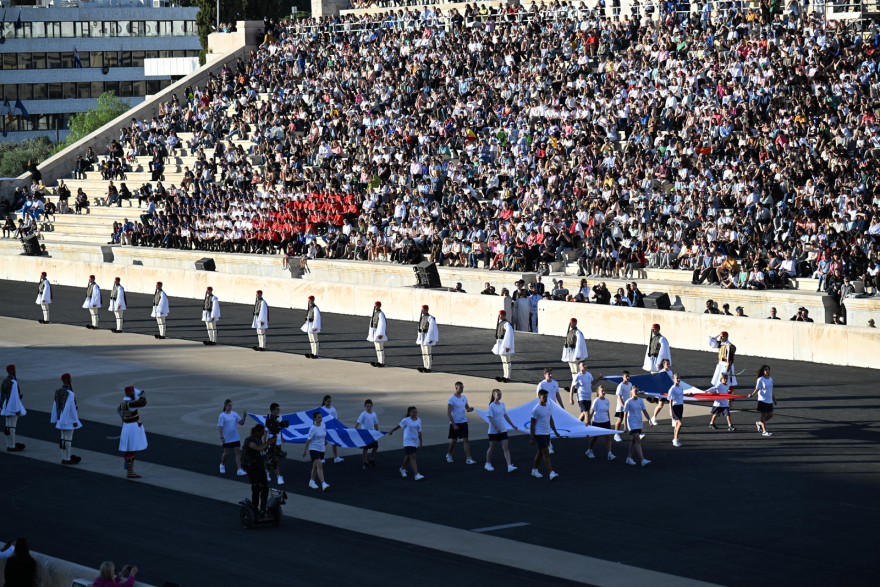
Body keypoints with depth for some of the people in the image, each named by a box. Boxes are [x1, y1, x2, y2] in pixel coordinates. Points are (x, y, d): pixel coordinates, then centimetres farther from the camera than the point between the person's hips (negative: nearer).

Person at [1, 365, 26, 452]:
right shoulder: (13, 382, -19)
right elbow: (14, 396, -21)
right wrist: (17, 409, -18)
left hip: (6, 406, 9)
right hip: (13, 407, -9)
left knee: (9, 426, 12)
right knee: (12, 427, -5)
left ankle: (9, 446, 17)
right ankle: (11, 447, -3)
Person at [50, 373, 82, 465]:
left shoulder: (58, 392, 3)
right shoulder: (70, 394, -20)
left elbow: (55, 406, 7)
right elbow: (72, 408, -21)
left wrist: (54, 419, 14)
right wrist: (75, 420, -15)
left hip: (62, 418, 8)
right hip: (69, 419, -8)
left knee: (64, 438, 13)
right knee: (68, 439, -2)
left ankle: (64, 459, 18)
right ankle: (67, 459, 1)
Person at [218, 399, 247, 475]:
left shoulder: (234, 414, 5)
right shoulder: (222, 416, -7)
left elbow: (241, 423, 7)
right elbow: (221, 427, -9)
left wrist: (244, 417, -10)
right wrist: (222, 437, -15)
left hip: (235, 437, 4)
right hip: (226, 439, -4)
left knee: (238, 452, -5)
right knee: (226, 453, 7)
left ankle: (239, 469, -7)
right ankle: (222, 465, 37)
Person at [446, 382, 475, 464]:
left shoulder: (464, 398, 7)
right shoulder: (452, 399, -12)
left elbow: (467, 408, 18)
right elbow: (448, 413, -15)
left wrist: (470, 409, -8)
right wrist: (454, 425, -18)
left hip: (463, 422, 4)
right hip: (455, 423, -4)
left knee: (466, 440, -4)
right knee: (454, 440, 9)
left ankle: (468, 459, -8)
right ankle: (449, 454, 34)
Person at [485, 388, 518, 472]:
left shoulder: (502, 404, 7)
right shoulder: (492, 406, -11)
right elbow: (490, 418, -17)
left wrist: (513, 425, 18)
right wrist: (496, 428, -26)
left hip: (503, 430, 5)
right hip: (493, 431, -5)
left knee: (506, 448, -5)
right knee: (492, 448, 9)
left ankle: (509, 466, -12)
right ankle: (488, 464, 28)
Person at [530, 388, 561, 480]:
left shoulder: (549, 407, 9)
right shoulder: (536, 409, -13)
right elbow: (532, 424, -11)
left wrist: (555, 432, 19)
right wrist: (532, 438, -12)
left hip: (547, 433, 8)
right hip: (539, 434, -8)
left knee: (540, 452, 16)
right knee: (546, 453, -13)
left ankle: (534, 470, 30)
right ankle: (551, 473, -17)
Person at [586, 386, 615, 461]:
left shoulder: (606, 400, 4)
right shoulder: (596, 401, -12)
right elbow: (592, 412, -10)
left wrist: (609, 421, 16)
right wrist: (589, 421, -12)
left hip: (606, 422, 4)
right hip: (597, 422, -4)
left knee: (608, 437, -7)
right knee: (595, 437, 10)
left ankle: (610, 454, -10)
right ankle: (589, 450, 35)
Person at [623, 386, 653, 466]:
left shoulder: (640, 400, 7)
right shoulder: (628, 402, -9)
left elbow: (644, 411, 9)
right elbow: (625, 414, -7)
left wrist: (649, 419, -7)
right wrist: (626, 426, -10)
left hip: (639, 424, 6)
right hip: (632, 424, -6)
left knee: (633, 441, 14)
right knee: (638, 441, -14)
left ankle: (629, 458, 25)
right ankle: (642, 460, -20)